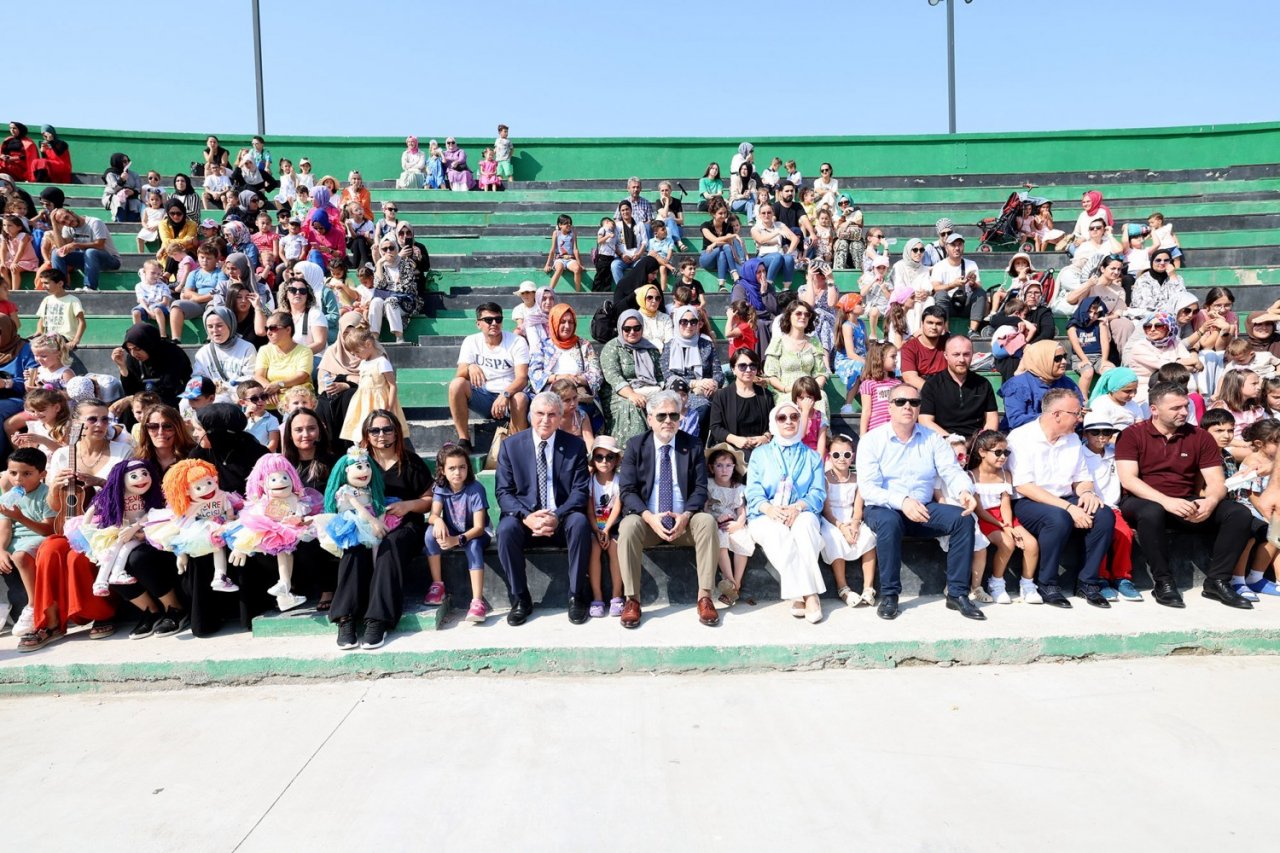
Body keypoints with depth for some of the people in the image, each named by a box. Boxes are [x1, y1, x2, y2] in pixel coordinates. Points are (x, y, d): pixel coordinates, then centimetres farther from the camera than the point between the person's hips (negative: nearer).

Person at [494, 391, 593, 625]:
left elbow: (580, 491, -3)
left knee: (580, 522, -32)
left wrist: (557, 517, -22)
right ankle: (520, 599, -12)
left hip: (563, 519, 0)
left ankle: (577, 597, -15)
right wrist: (527, 517, -21)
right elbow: (503, 492, -2)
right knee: (506, 529, -31)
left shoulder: (575, 445, 1)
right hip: (525, 518, 0)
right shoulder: (510, 445, 2)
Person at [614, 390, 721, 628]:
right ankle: (631, 600, -22)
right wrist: (650, 517, -23)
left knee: (708, 521, -29)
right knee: (628, 525, -32)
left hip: (684, 521, 1)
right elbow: (626, 490, -6)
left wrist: (686, 516, -21)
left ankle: (705, 597, -21)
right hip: (647, 520, -1)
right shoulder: (635, 446, 1)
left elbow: (700, 489, 0)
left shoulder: (692, 445, 4)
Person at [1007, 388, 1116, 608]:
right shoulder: (1021, 438, -9)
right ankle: (1047, 584, -16)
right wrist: (1068, 507, -24)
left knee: (1105, 515, -20)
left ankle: (1087, 581, -7)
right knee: (1058, 518, -36)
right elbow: (1023, 486, -17)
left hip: (1065, 501, 6)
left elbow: (1082, 479, 18)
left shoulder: (1073, 439, 13)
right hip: (1028, 504, -6)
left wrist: (1087, 492, -9)